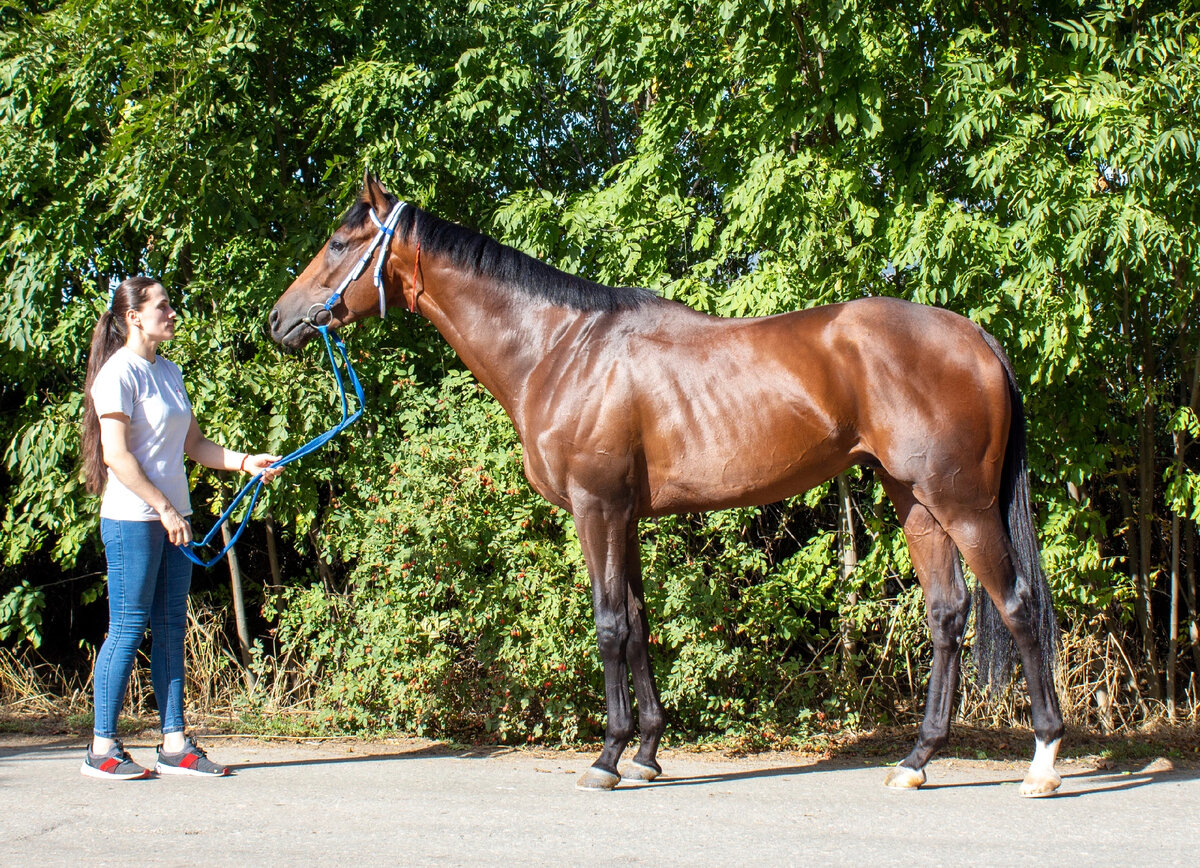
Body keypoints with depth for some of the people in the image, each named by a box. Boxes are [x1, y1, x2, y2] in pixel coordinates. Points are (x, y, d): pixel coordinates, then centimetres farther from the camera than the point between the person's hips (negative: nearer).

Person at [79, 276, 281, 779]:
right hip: (132, 519, -8)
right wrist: (163, 509, -15)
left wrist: (244, 462, 2)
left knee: (171, 629, 8)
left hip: (172, 517, 8)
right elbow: (116, 456, -16)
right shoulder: (118, 373, -10)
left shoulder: (168, 372, 15)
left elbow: (194, 444, 17)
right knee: (127, 628, -4)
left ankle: (174, 745, 12)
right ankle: (103, 748, 4)